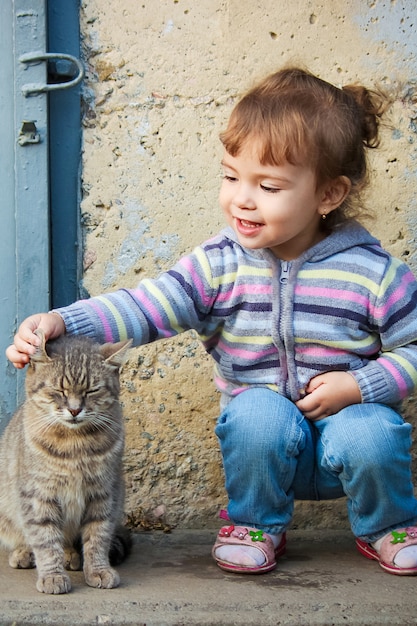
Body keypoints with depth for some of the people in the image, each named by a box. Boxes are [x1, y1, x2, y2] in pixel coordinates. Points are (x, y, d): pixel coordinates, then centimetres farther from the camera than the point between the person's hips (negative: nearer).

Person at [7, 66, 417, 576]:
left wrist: (360, 386, -20)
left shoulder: (371, 271, -12)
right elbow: (144, 306, -19)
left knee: (368, 434, -32)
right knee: (256, 410, -32)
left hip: (349, 416, 0)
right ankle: (256, 525, -1)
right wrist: (62, 322, -34)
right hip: (266, 442, 1)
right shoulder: (219, 265, -9)